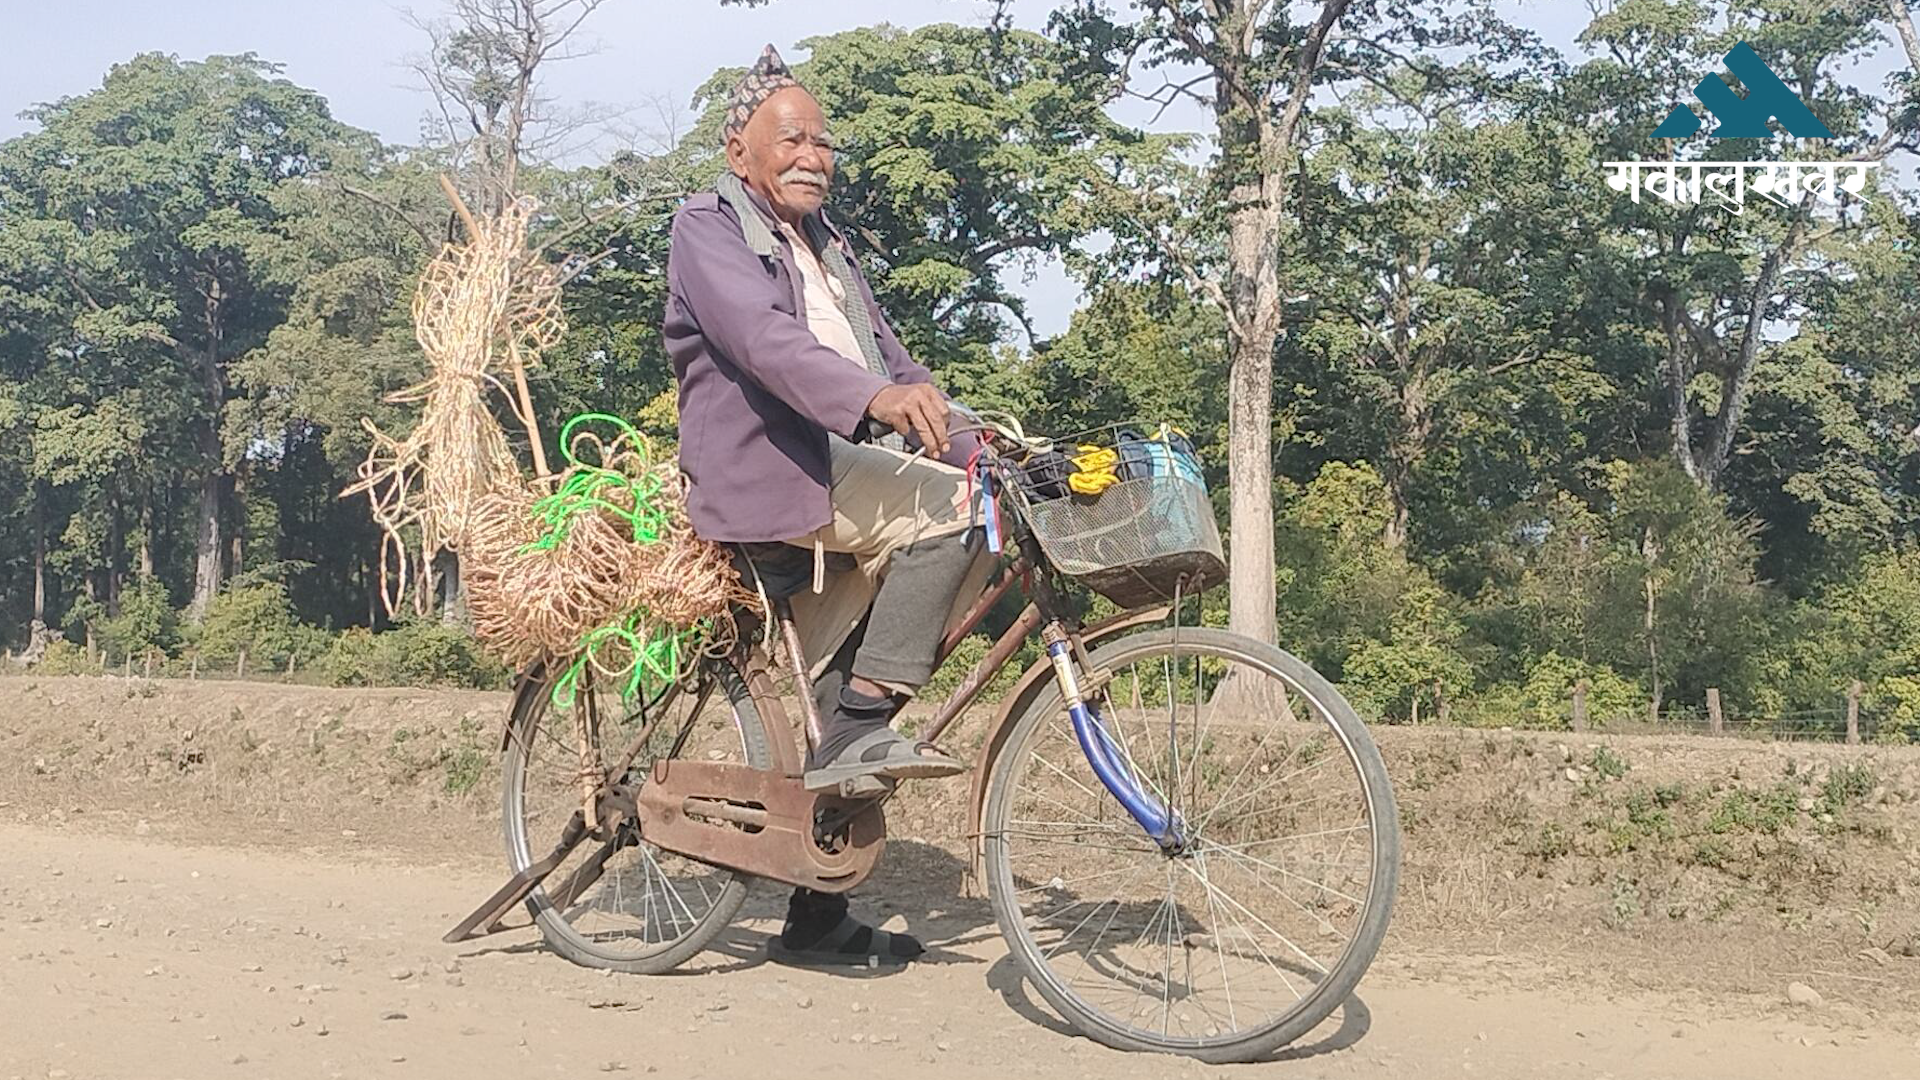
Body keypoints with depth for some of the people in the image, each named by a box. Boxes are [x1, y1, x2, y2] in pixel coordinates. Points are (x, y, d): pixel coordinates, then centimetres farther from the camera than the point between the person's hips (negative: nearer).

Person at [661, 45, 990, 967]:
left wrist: (980, 443, 8)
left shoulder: (826, 246, 27)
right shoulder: (709, 226, 1)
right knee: (946, 506, -29)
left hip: (844, 476, 8)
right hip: (765, 473, -7)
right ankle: (863, 728, -25)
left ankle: (819, 918, 14)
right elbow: (760, 336, -19)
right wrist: (875, 396, -37)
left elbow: (885, 356, 23)